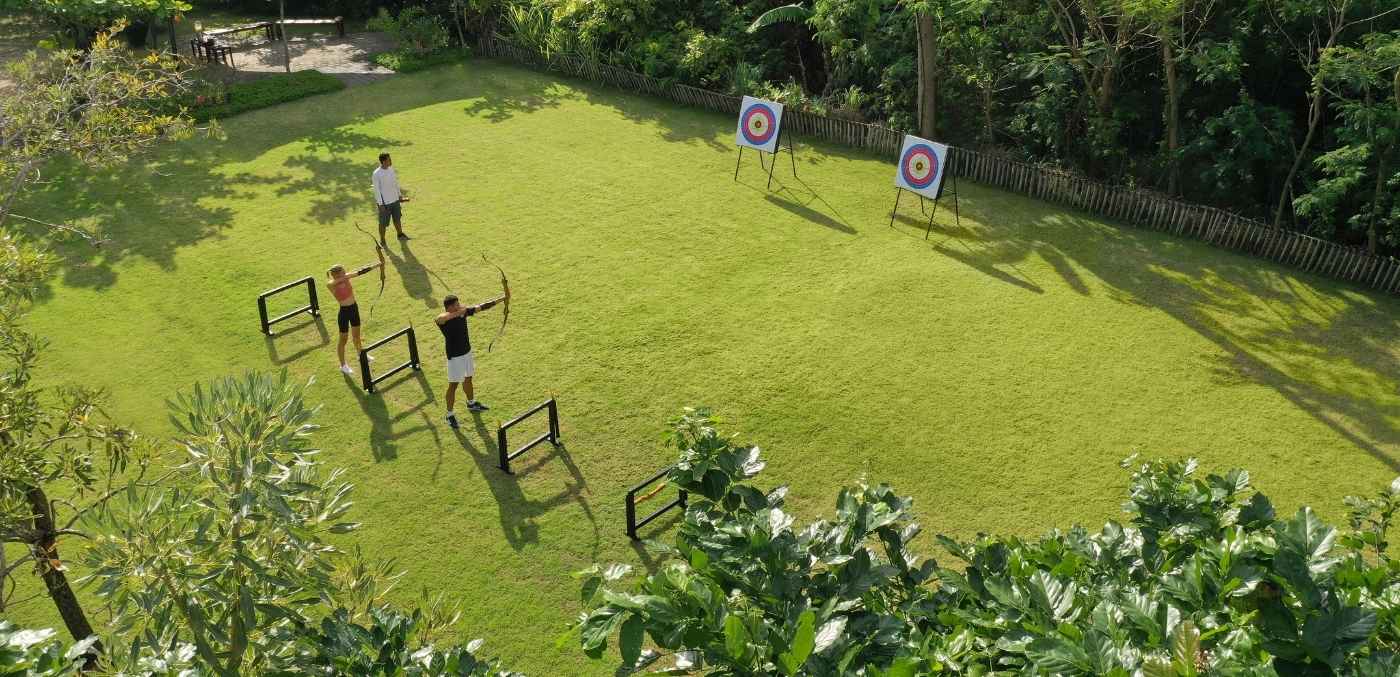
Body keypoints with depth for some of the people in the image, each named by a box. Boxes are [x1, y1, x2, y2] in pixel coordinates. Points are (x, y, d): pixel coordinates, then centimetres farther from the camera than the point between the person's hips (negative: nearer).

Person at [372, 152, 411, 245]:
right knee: (383, 223, 6)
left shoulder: (391, 169, 0)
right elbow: (376, 190, -16)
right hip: (385, 203, -6)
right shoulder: (376, 174, -20)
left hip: (395, 200, 6)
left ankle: (400, 235, 42)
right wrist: (381, 204, -16)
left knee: (397, 219, 22)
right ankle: (382, 241, 23)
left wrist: (400, 195, 16)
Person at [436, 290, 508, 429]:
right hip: (454, 357, -7)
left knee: (468, 378, 25)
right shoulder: (443, 320, -26)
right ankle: (450, 415, 18)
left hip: (467, 352, 7)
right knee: (453, 385, 4)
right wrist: (457, 313, -61)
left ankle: (471, 403, 48)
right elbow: (441, 318, -51)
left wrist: (503, 298, -5)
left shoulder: (464, 312, -8)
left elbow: (481, 306, -4)